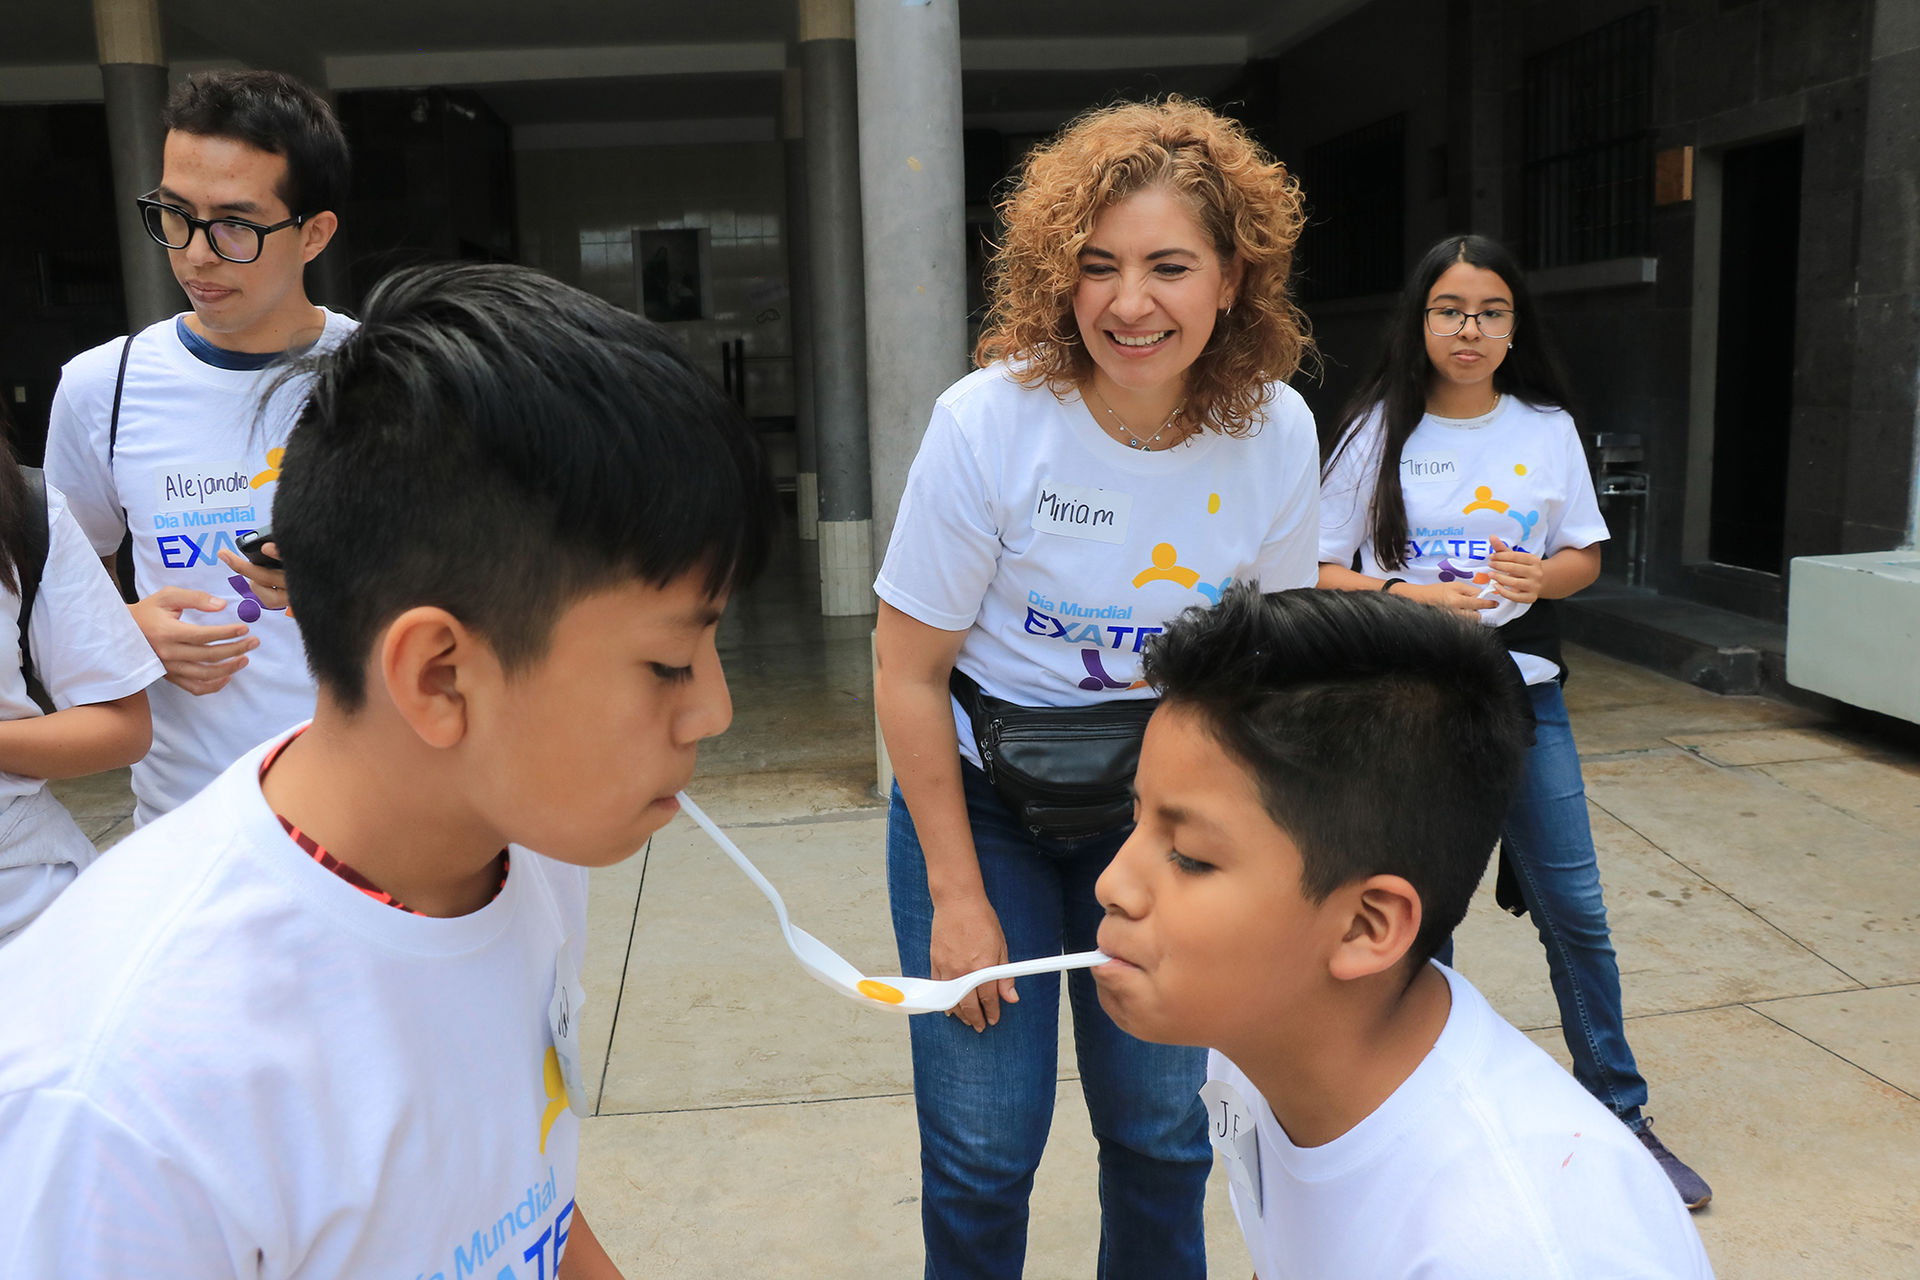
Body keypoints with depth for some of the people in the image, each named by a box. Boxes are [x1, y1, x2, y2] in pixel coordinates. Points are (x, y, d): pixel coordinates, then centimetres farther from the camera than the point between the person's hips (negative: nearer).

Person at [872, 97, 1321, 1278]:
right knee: (983, 1150, 2)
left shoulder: (1277, 434, -12)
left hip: (1156, 807, 3)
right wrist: (957, 894, -11)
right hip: (979, 797, -2)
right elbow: (910, 670, -14)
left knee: (1162, 1132, 13)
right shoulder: (990, 421, -21)